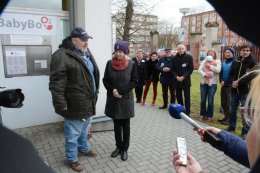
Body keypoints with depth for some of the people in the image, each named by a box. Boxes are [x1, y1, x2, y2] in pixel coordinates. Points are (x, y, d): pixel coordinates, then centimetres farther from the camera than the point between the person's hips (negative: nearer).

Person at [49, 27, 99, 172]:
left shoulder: (87, 53, 11)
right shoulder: (62, 55, -17)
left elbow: (94, 75, 20)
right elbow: (56, 83, -21)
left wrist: (95, 94, 18)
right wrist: (61, 105, -23)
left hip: (88, 102, 8)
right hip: (74, 105, -8)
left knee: (84, 130, 26)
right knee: (73, 134, 9)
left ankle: (84, 148, 47)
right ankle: (72, 159, 30)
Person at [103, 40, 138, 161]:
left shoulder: (131, 64, -6)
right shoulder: (110, 63, -1)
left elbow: (134, 81, -4)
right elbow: (105, 80, 4)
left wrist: (122, 92, -14)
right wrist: (112, 90, -13)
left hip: (126, 99, -2)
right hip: (112, 99, 2)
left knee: (125, 125, 8)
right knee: (116, 125, 13)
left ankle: (125, 149, 24)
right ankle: (119, 147, 30)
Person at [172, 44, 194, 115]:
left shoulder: (189, 57, -3)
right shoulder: (175, 58, 5)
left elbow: (191, 69, -6)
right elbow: (173, 69, 5)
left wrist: (183, 77, -14)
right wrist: (176, 77, -11)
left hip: (186, 80, -3)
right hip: (177, 80, 3)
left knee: (187, 97, 0)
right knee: (178, 96, 9)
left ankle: (187, 112, 8)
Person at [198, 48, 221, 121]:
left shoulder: (218, 61, 3)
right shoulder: (204, 61, 8)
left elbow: (218, 70, -13)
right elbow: (199, 69, -4)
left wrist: (210, 66, -16)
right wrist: (205, 74, -20)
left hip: (212, 84, -2)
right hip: (203, 83, 2)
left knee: (210, 101, 2)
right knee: (203, 100, 9)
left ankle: (209, 116, 17)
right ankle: (203, 114, 23)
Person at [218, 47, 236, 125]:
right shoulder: (224, 62, 13)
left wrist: (225, 82, -15)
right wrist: (221, 81, -2)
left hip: (230, 86, -7)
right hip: (223, 86, 8)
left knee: (229, 104, -2)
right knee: (223, 103, 14)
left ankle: (230, 119, 10)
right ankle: (226, 117, 28)